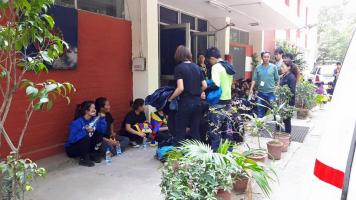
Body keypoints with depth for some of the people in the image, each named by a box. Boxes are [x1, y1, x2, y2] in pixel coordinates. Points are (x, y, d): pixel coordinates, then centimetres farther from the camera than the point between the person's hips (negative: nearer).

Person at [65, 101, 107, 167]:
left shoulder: (93, 119, -7)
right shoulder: (77, 122, -27)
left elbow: (102, 130, -8)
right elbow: (72, 139, -34)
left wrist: (102, 118, -17)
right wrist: (85, 131, -36)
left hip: (85, 145, 6)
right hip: (72, 149, -6)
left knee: (98, 135, -10)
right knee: (86, 137, -31)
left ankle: (92, 154, 3)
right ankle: (83, 159, -14)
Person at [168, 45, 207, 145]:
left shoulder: (179, 68, -9)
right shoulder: (197, 67, 9)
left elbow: (180, 88, -18)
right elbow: (204, 86, 8)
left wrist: (170, 98, -6)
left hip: (185, 102, -5)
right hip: (197, 102, 6)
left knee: (180, 131, 3)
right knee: (195, 130, 13)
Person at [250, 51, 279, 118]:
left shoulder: (274, 67, 0)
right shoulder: (258, 67, 3)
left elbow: (277, 79, 2)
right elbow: (254, 79, 2)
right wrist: (251, 89, -6)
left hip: (271, 92, -1)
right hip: (260, 92, 1)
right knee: (260, 109, 10)